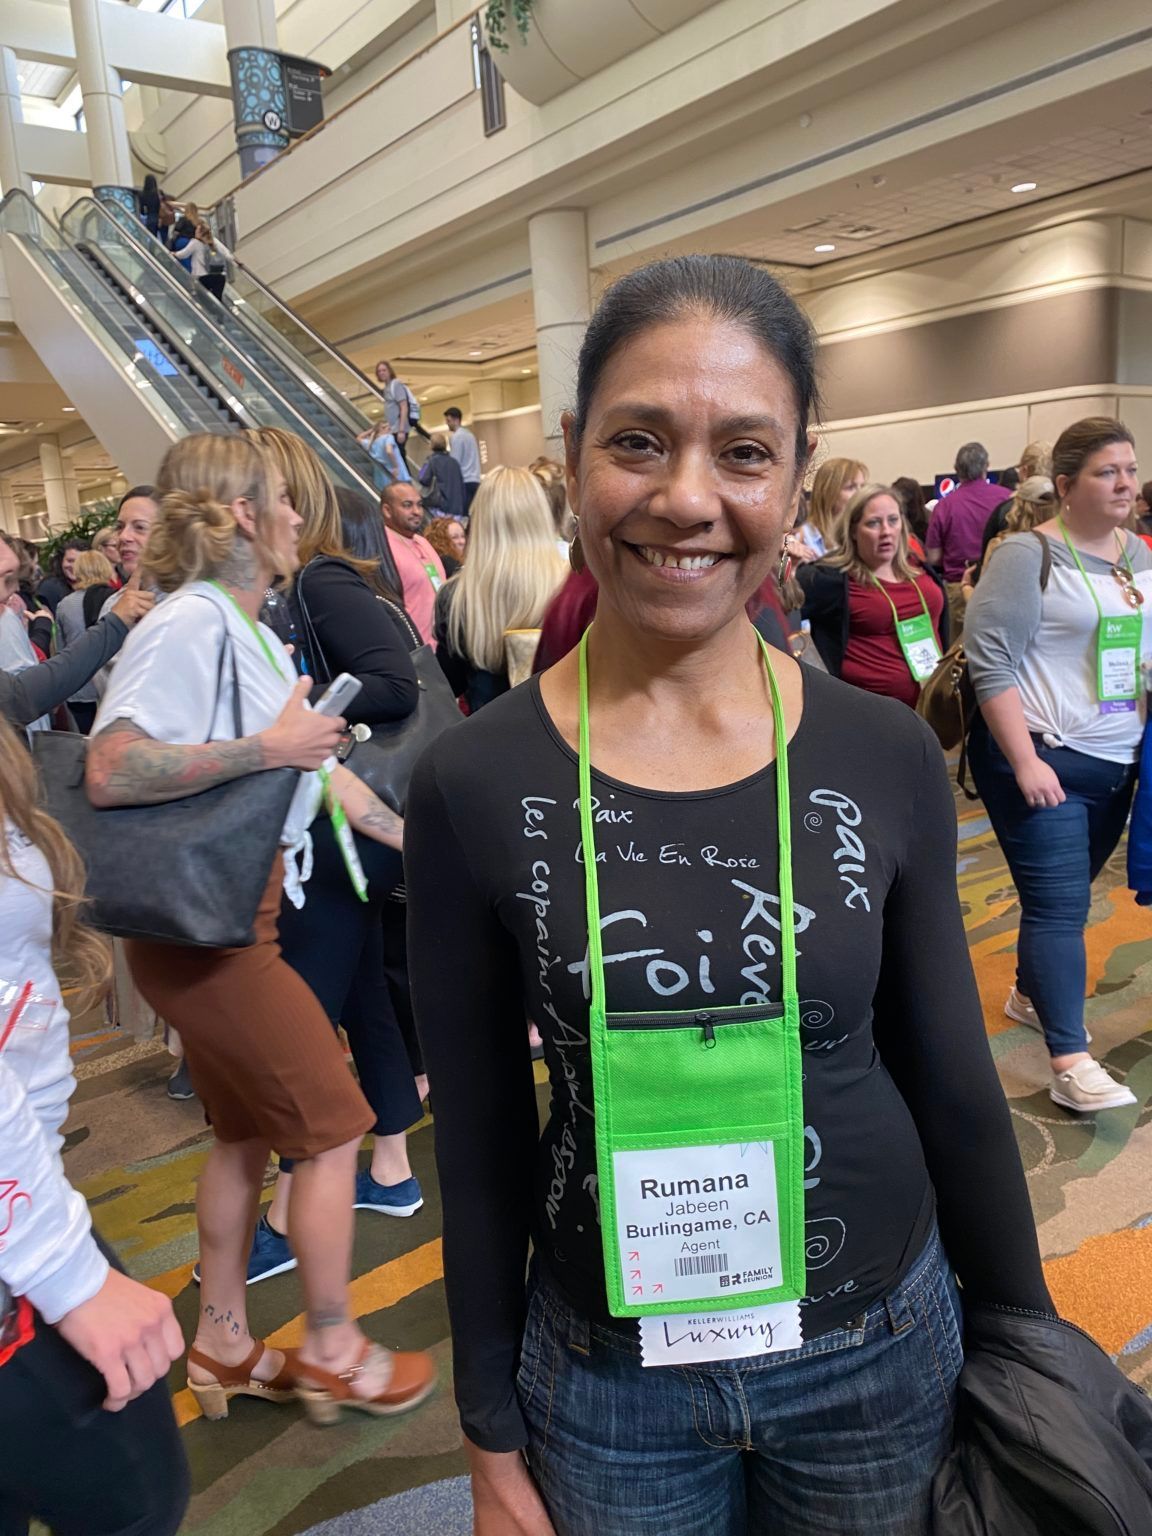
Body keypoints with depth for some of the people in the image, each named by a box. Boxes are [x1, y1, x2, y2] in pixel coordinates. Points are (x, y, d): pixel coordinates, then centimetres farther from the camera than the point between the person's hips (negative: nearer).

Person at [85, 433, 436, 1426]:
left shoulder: (256, 633, 10)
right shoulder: (190, 622, -19)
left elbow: (321, 766, 14)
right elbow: (110, 772, -29)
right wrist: (268, 748, -25)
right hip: (204, 928, -9)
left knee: (248, 1132, 19)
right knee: (332, 1126, 3)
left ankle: (222, 1344, 36)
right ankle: (333, 1352, 23)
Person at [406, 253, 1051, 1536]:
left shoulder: (888, 758, -12)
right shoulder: (473, 784, -16)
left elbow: (953, 1086, -1)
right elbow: (479, 1139, -7)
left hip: (881, 1353, 2)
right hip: (607, 1383, -1)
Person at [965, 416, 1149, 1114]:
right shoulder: (1028, 555, -11)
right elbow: (990, 663, -17)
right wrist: (1025, 761, -21)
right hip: (1043, 761, -7)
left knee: (1064, 894, 17)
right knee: (1059, 907, -7)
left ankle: (1030, 992, 38)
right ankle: (1071, 1065, -3)